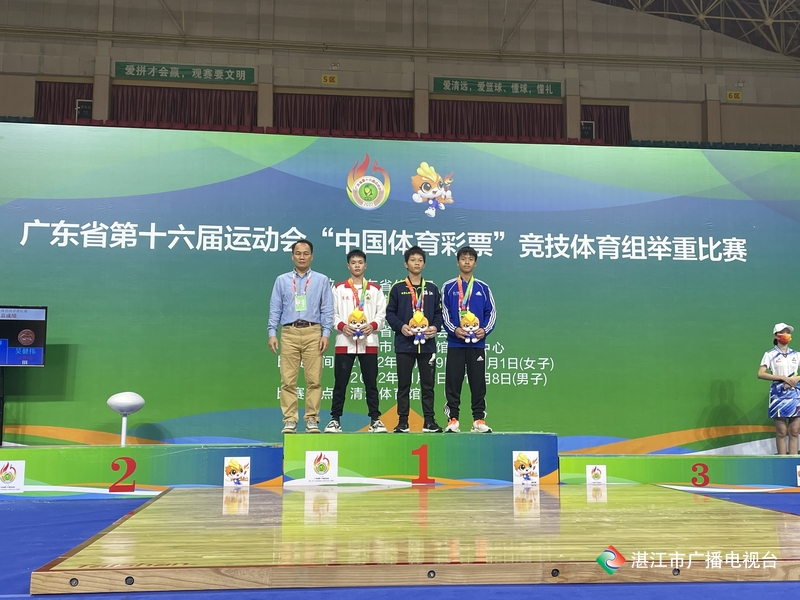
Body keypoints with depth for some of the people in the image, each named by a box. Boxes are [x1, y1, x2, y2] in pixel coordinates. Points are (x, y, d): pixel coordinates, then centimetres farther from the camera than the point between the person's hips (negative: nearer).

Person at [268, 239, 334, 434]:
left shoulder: (321, 280, 10)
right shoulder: (282, 280, 13)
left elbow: (327, 310, 6)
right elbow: (275, 309, 10)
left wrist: (326, 334, -3)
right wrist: (272, 333, 0)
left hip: (313, 333, -1)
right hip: (289, 333, 1)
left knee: (314, 379, -3)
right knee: (288, 379, -2)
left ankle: (312, 419, 4)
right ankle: (289, 419, 4)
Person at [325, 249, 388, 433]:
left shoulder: (375, 289, 11)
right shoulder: (339, 288, 9)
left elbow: (381, 314, 7)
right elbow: (332, 313, 5)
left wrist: (372, 325, -12)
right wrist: (342, 326, -12)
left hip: (369, 342, 1)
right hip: (344, 342, 0)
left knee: (371, 383, 2)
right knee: (340, 383, 1)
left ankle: (375, 419, 8)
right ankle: (335, 419, 8)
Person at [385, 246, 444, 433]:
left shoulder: (432, 289, 11)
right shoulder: (398, 288, 4)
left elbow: (439, 312, 12)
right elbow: (390, 313, 2)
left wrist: (436, 327, -6)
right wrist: (400, 326, -14)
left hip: (427, 344, 2)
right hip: (404, 344, -2)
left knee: (428, 384, 5)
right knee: (404, 385, 4)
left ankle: (429, 422, 11)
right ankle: (402, 422, 9)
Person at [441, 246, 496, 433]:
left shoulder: (483, 288, 8)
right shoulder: (448, 287, 4)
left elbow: (491, 312, 8)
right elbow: (444, 313, 2)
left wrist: (485, 329, -8)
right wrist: (454, 329, -13)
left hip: (477, 343, 1)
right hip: (455, 343, -1)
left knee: (478, 383, 3)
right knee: (453, 383, 1)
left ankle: (479, 419, 10)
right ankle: (453, 419, 7)